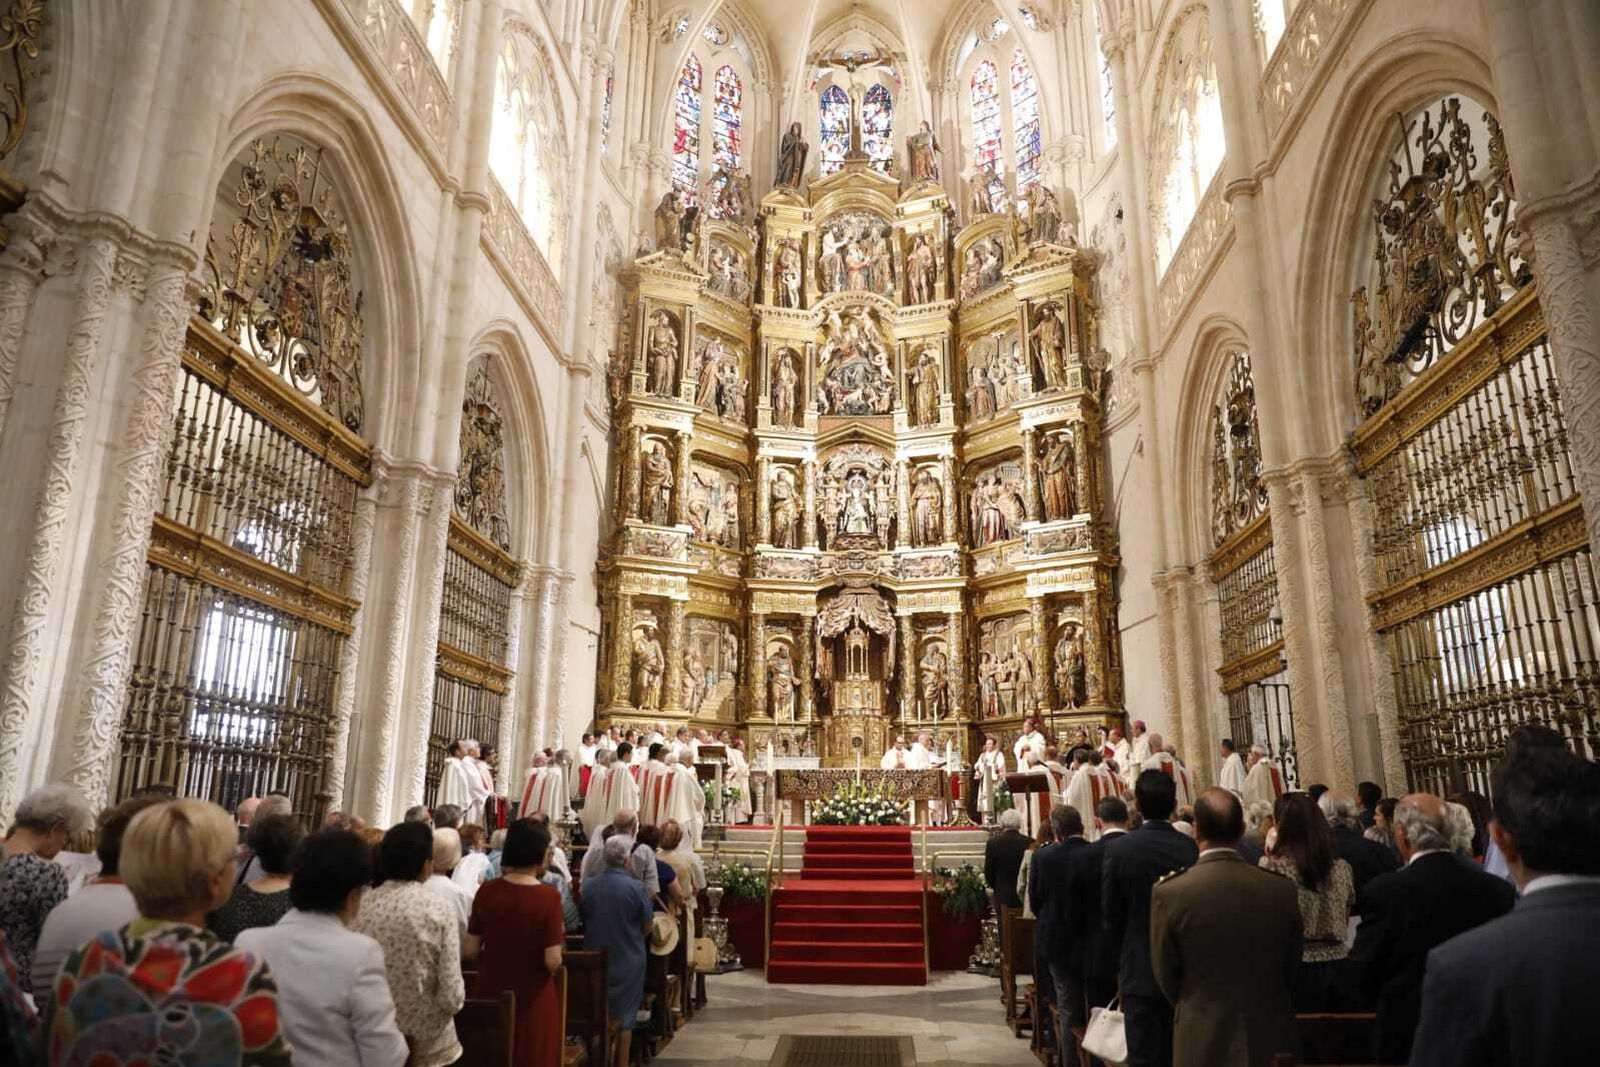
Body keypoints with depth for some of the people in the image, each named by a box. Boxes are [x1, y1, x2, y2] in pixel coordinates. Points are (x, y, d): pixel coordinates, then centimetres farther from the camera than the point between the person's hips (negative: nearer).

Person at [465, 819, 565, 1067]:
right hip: (533, 1000, -3)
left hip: (490, 995, 3)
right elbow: (553, 962, -19)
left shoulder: (487, 892, -8)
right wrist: (558, 940, 1)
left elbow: (469, 952, -3)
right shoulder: (548, 897, -18)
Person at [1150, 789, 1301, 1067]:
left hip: (1203, 1044, -2)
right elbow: (1291, 970, 3)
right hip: (1272, 1043, 2)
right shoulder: (1282, 890, -12)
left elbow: (1166, 976, -6)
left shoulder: (1169, 893, -19)